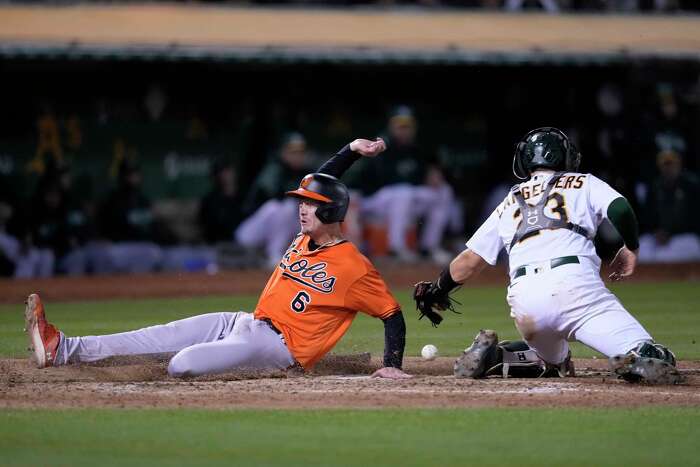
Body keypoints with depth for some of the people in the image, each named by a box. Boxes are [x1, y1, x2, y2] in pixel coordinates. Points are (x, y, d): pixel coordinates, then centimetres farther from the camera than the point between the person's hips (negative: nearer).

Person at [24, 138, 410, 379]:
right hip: (245, 324, 8)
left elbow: (393, 314, -8)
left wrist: (392, 365, -17)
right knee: (159, 337, -3)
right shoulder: (306, 239, 12)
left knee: (182, 363, -30)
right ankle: (61, 349, -8)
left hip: (278, 345, -8)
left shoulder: (355, 267, -12)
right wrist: (352, 150, 17)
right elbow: (319, 186, 25)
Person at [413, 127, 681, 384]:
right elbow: (620, 208, 2)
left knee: (554, 360, 29)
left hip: (522, 296, 4)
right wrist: (631, 248, 21)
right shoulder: (584, 184, 21)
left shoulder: (509, 204, 29)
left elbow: (469, 261, 28)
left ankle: (492, 355, 3)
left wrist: (436, 291, 43)